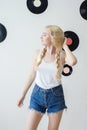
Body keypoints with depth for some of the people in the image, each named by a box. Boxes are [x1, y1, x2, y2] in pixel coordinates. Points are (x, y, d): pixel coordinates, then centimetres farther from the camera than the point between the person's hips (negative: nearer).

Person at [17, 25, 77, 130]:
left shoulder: (62, 55, -8)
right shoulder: (38, 53, -1)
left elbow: (73, 62, -32)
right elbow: (32, 75, 7)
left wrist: (64, 46, -15)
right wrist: (23, 95, 10)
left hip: (56, 95, -1)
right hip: (38, 94, 2)